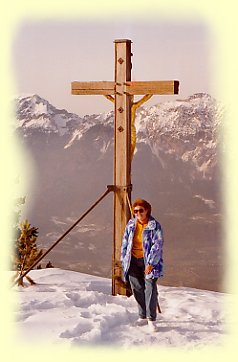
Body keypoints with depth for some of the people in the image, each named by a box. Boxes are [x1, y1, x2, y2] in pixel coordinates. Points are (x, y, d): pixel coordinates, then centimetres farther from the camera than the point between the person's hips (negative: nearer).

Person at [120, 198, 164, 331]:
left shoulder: (155, 226, -9)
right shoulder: (131, 224, 7)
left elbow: (158, 245, -14)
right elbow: (125, 242, 15)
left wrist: (151, 263, -19)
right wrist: (124, 260, 10)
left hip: (149, 261, -5)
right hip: (133, 261, 5)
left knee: (151, 288, -11)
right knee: (137, 289, 9)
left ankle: (152, 319, -5)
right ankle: (143, 316, 21)